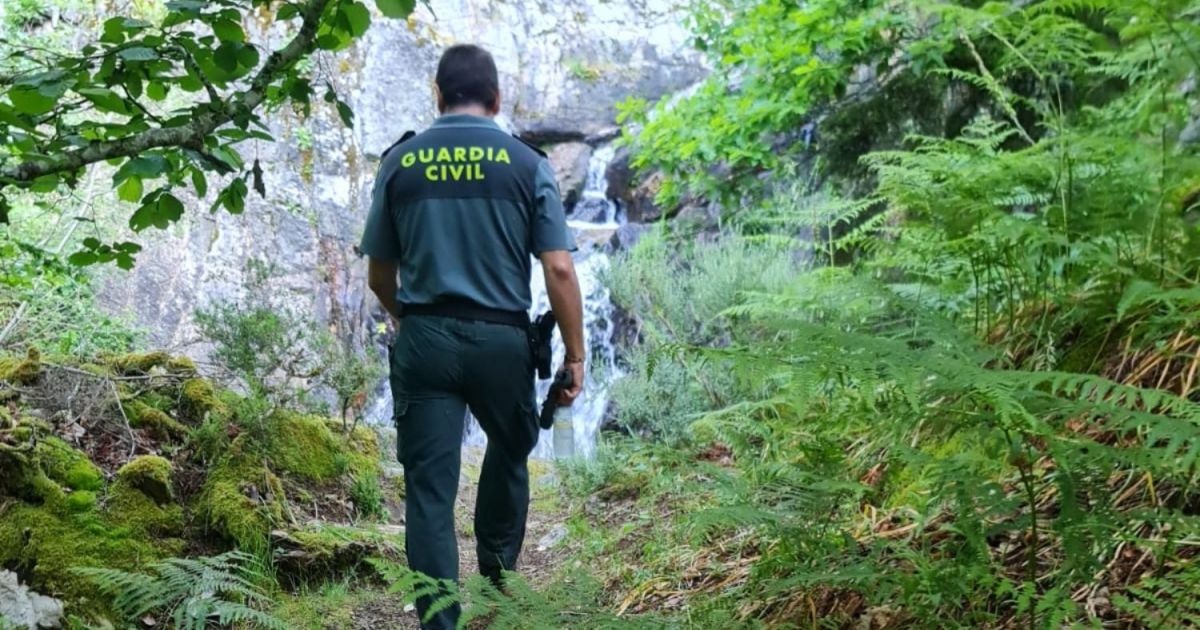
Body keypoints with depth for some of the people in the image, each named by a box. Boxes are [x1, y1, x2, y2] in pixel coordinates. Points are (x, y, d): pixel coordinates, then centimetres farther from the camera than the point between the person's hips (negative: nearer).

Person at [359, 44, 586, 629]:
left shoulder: (400, 162, 5)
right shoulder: (527, 163, 0)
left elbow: (379, 274, 11)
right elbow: (559, 270, -7)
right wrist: (574, 354, 1)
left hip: (424, 338, 0)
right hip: (501, 338, 0)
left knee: (429, 486, 4)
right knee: (509, 452, 26)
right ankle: (497, 570, 39)